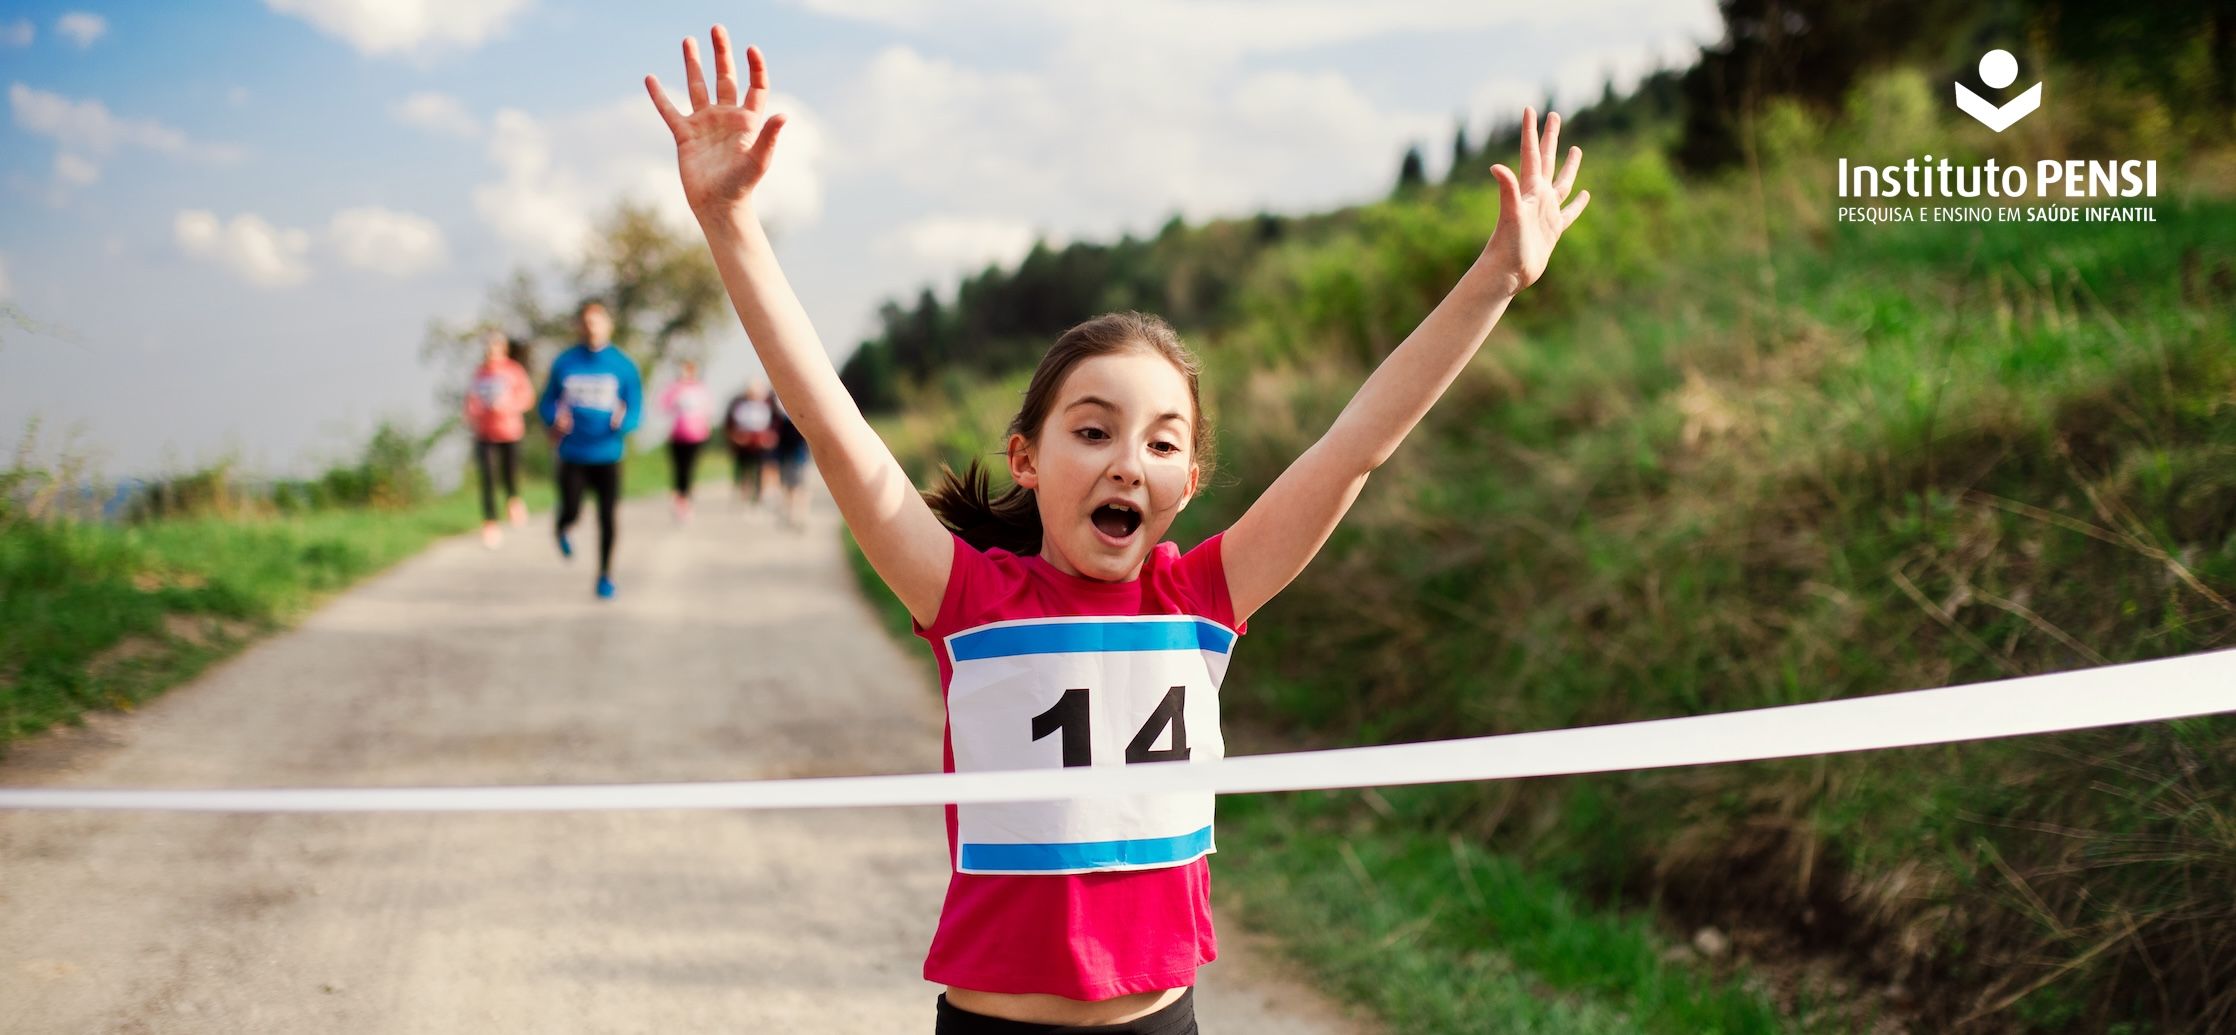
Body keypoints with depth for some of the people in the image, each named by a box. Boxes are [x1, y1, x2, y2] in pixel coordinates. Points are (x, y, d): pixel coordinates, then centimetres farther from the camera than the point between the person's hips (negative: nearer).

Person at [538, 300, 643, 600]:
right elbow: (547, 403, 8)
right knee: (571, 512, -6)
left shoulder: (623, 366, -2)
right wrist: (555, 419, -14)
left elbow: (635, 409, -2)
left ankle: (605, 576, 14)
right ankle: (564, 529, 32)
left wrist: (623, 422, -24)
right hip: (572, 454, 0)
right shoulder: (564, 363, 2)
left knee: (607, 517, -3)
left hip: (607, 454, 0)